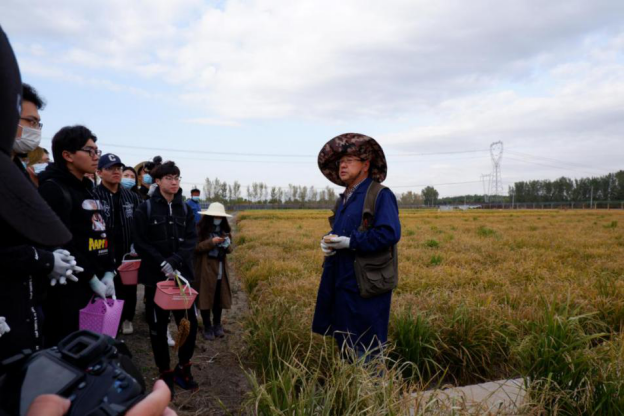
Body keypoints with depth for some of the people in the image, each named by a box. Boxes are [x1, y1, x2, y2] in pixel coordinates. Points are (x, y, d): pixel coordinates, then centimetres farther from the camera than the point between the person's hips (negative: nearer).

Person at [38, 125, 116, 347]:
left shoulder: (87, 189, 17)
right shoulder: (53, 189, -10)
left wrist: (108, 273, 5)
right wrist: (91, 278, -15)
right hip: (68, 288, -8)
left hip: (94, 284, 8)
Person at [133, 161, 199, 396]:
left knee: (189, 323, 3)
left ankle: (183, 369, 23)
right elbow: (140, 243, -7)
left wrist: (175, 261, -16)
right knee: (158, 326, 8)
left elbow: (191, 240, 0)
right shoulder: (145, 209, -3)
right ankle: (165, 373, 24)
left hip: (182, 275, 3)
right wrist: (162, 264, -17)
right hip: (155, 276, -2)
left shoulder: (185, 209, 6)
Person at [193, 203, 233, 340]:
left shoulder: (224, 230, 9)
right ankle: (207, 328, 17)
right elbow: (195, 248, -13)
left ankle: (217, 325, 25)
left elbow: (229, 250, 11)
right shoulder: (200, 229, -8)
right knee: (205, 298, 3)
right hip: (205, 269, -4)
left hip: (221, 269, 4)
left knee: (219, 298, 8)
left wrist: (227, 245, -11)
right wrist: (211, 242, -22)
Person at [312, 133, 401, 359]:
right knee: (346, 348, 17)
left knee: (365, 353, 1)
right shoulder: (345, 199, 18)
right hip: (341, 285, 9)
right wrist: (327, 243, 3)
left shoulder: (381, 195, -9)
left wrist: (351, 242, -23)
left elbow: (390, 233, -21)